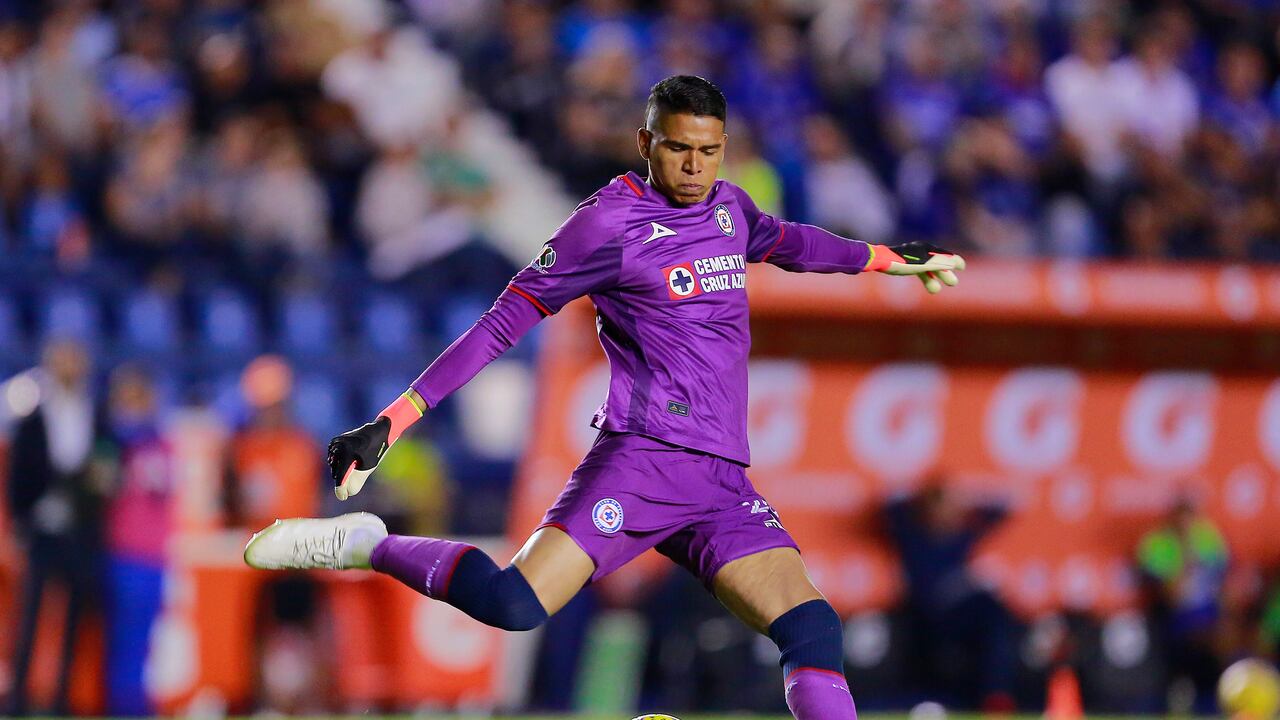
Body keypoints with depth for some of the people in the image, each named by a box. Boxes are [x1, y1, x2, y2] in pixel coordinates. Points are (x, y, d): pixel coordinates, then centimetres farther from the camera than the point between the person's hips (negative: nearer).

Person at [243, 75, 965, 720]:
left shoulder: (727, 205, 15)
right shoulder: (612, 220, -5)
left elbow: (783, 241, 40)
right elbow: (504, 322, -3)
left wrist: (891, 259, 51)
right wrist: (393, 420, -6)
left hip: (723, 484, 6)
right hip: (642, 460, -6)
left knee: (814, 631, -13)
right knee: (513, 604, -24)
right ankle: (366, 546, -1)